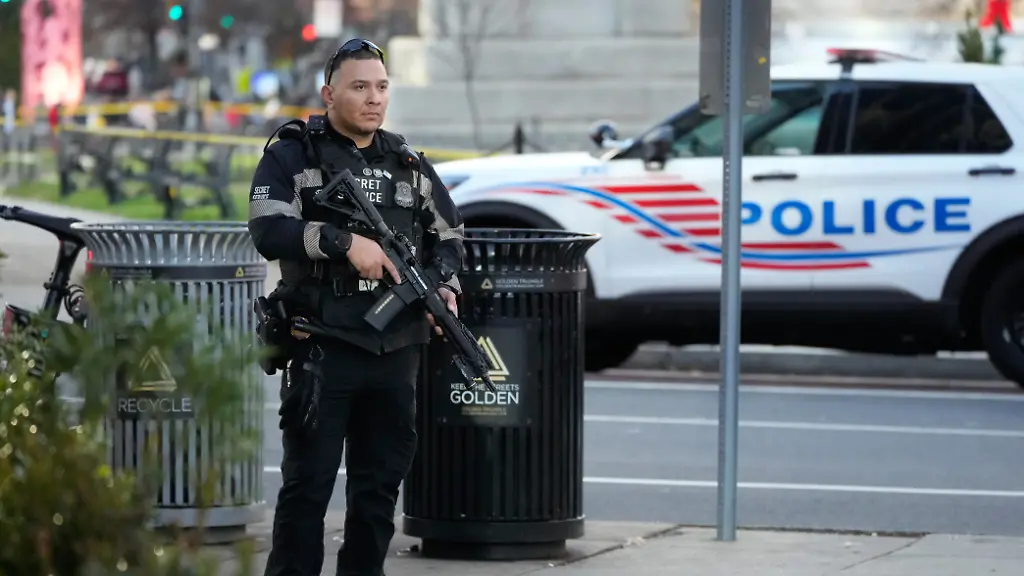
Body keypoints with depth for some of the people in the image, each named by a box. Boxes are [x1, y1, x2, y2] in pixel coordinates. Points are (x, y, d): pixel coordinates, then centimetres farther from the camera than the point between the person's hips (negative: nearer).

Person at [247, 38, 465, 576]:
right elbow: (268, 229, -14)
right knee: (307, 482, -3)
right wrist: (344, 241, -23)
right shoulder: (292, 157, 1)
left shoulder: (409, 164, 15)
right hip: (322, 348, -5)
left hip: (397, 349, 5)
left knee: (381, 481, 11)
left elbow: (449, 234, 22)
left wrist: (446, 286, 2)